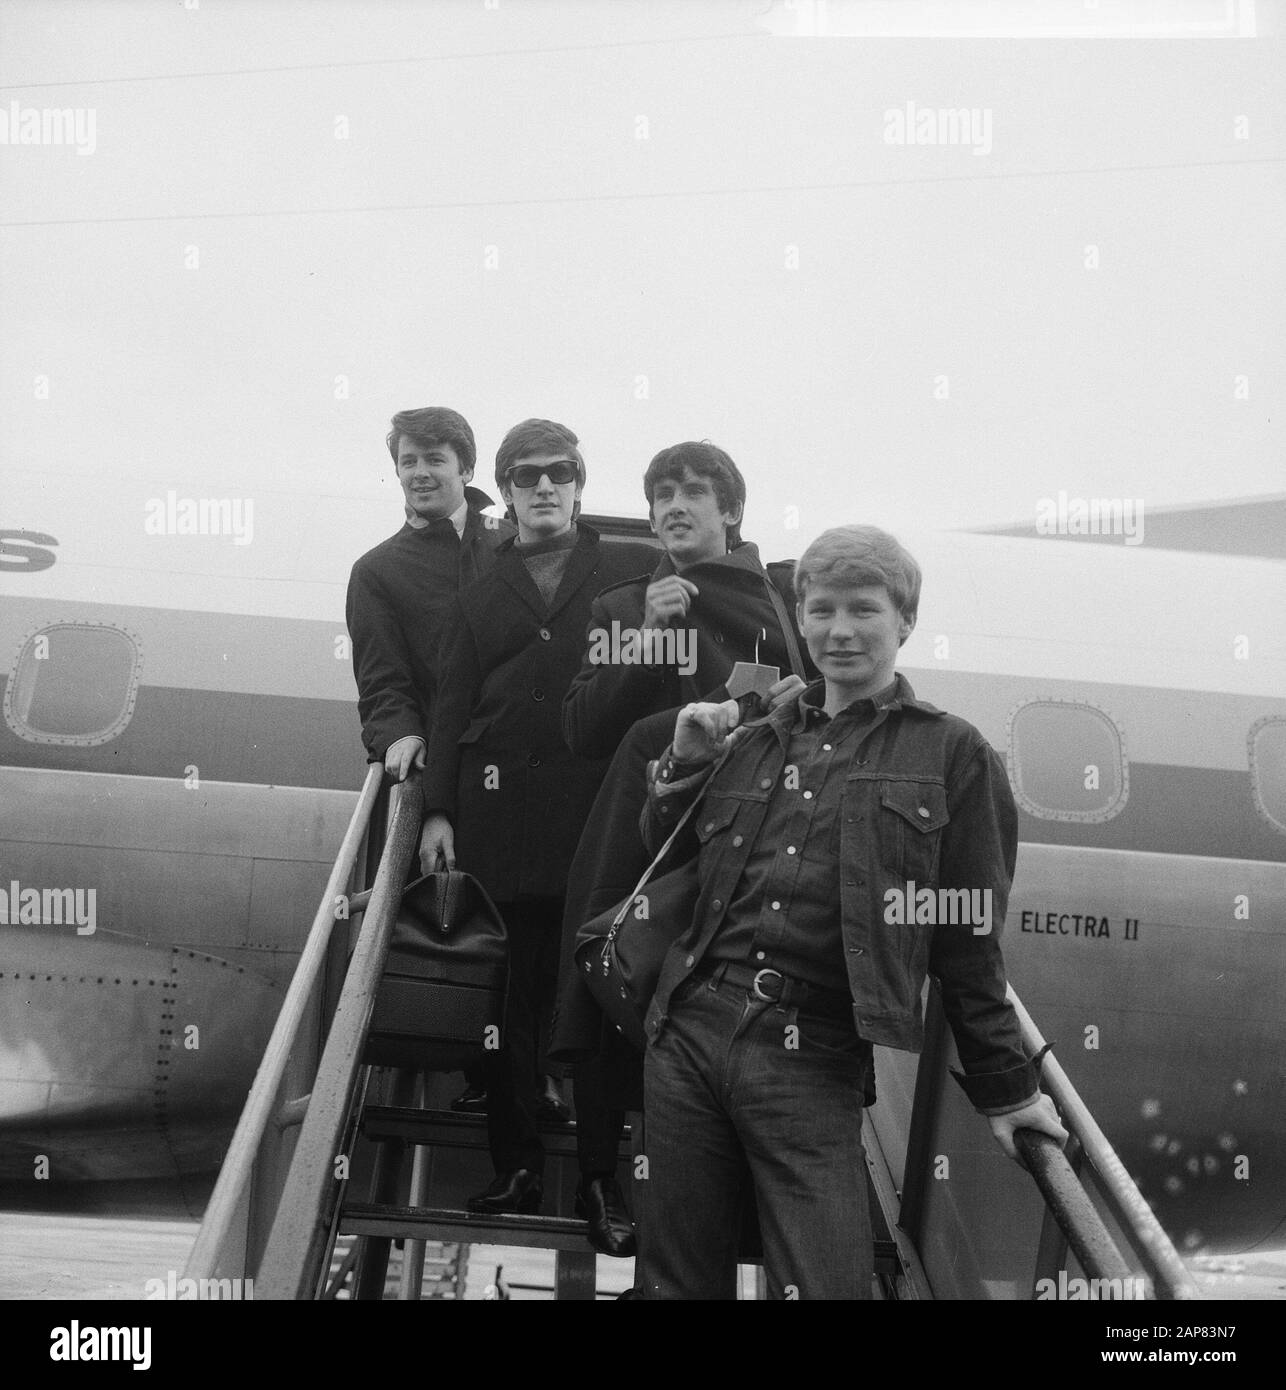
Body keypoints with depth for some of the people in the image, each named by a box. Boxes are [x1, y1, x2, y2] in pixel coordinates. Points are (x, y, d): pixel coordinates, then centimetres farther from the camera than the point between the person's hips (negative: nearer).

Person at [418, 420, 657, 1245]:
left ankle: (604, 1176, 7)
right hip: (500, 808, 2)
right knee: (510, 997, 4)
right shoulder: (480, 587, 14)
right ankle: (517, 1167, 13)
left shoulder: (634, 571, 9)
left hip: (603, 808, -2)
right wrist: (440, 809, 5)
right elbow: (453, 704, 11)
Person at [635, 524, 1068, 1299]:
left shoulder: (951, 755, 3)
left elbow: (971, 940, 3)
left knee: (824, 1282, -5)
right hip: (690, 1029, 5)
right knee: (679, 1277, 11)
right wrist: (685, 766, 8)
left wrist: (1007, 1087, 4)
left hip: (813, 1059, -4)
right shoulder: (754, 742, 16)